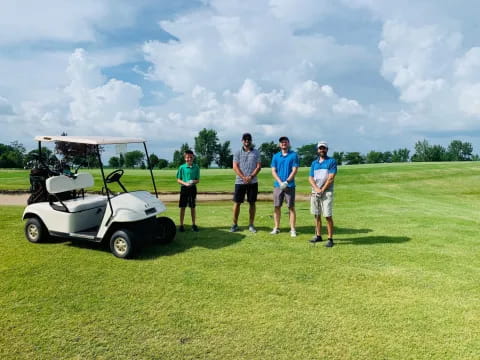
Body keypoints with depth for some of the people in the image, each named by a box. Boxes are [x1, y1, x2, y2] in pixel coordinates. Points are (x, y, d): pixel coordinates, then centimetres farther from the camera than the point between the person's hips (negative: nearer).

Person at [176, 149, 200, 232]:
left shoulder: (196, 167, 1)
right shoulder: (182, 167, -3)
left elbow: (198, 180, 4)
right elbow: (178, 180, 0)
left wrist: (194, 181, -17)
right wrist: (185, 183, -17)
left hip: (192, 188, 1)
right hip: (184, 188, -1)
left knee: (192, 207, 9)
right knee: (182, 207, 4)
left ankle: (193, 224, 19)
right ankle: (181, 225, 12)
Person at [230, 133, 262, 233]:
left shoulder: (256, 152, 9)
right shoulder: (237, 153, 6)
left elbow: (259, 166, 2)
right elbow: (235, 167, -2)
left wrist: (251, 176, -12)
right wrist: (243, 177, -14)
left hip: (253, 182, 1)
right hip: (240, 182, -1)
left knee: (252, 203, 5)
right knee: (237, 203, 0)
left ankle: (251, 225, 14)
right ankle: (235, 224, 9)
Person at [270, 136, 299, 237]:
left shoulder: (294, 155, 1)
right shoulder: (276, 156, 10)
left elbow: (295, 170, -4)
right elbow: (273, 171, 4)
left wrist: (286, 182, -13)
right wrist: (280, 182, -9)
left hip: (290, 185, -3)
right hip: (278, 185, 3)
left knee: (291, 207, 0)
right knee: (276, 207, 5)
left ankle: (292, 229, 5)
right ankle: (276, 227, 15)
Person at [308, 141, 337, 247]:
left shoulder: (332, 161, 0)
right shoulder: (314, 163, 15)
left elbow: (331, 178, -8)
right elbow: (310, 178, 7)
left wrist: (322, 190, -12)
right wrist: (316, 189, -10)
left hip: (327, 192, -5)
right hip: (315, 192, 5)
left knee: (328, 216, -8)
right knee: (317, 215, 9)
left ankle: (330, 239, -2)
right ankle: (318, 236, 19)